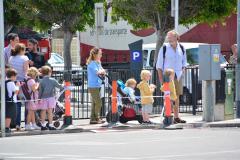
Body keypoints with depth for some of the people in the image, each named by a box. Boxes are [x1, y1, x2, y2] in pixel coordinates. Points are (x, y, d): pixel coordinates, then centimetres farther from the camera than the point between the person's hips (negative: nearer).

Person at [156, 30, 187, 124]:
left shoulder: (181, 48, 7)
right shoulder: (164, 48, -5)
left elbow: (184, 61, 22)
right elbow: (159, 65, -3)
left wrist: (183, 69, 5)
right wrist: (161, 78, -9)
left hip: (178, 76, 5)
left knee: (177, 96, 10)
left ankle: (176, 117, 15)